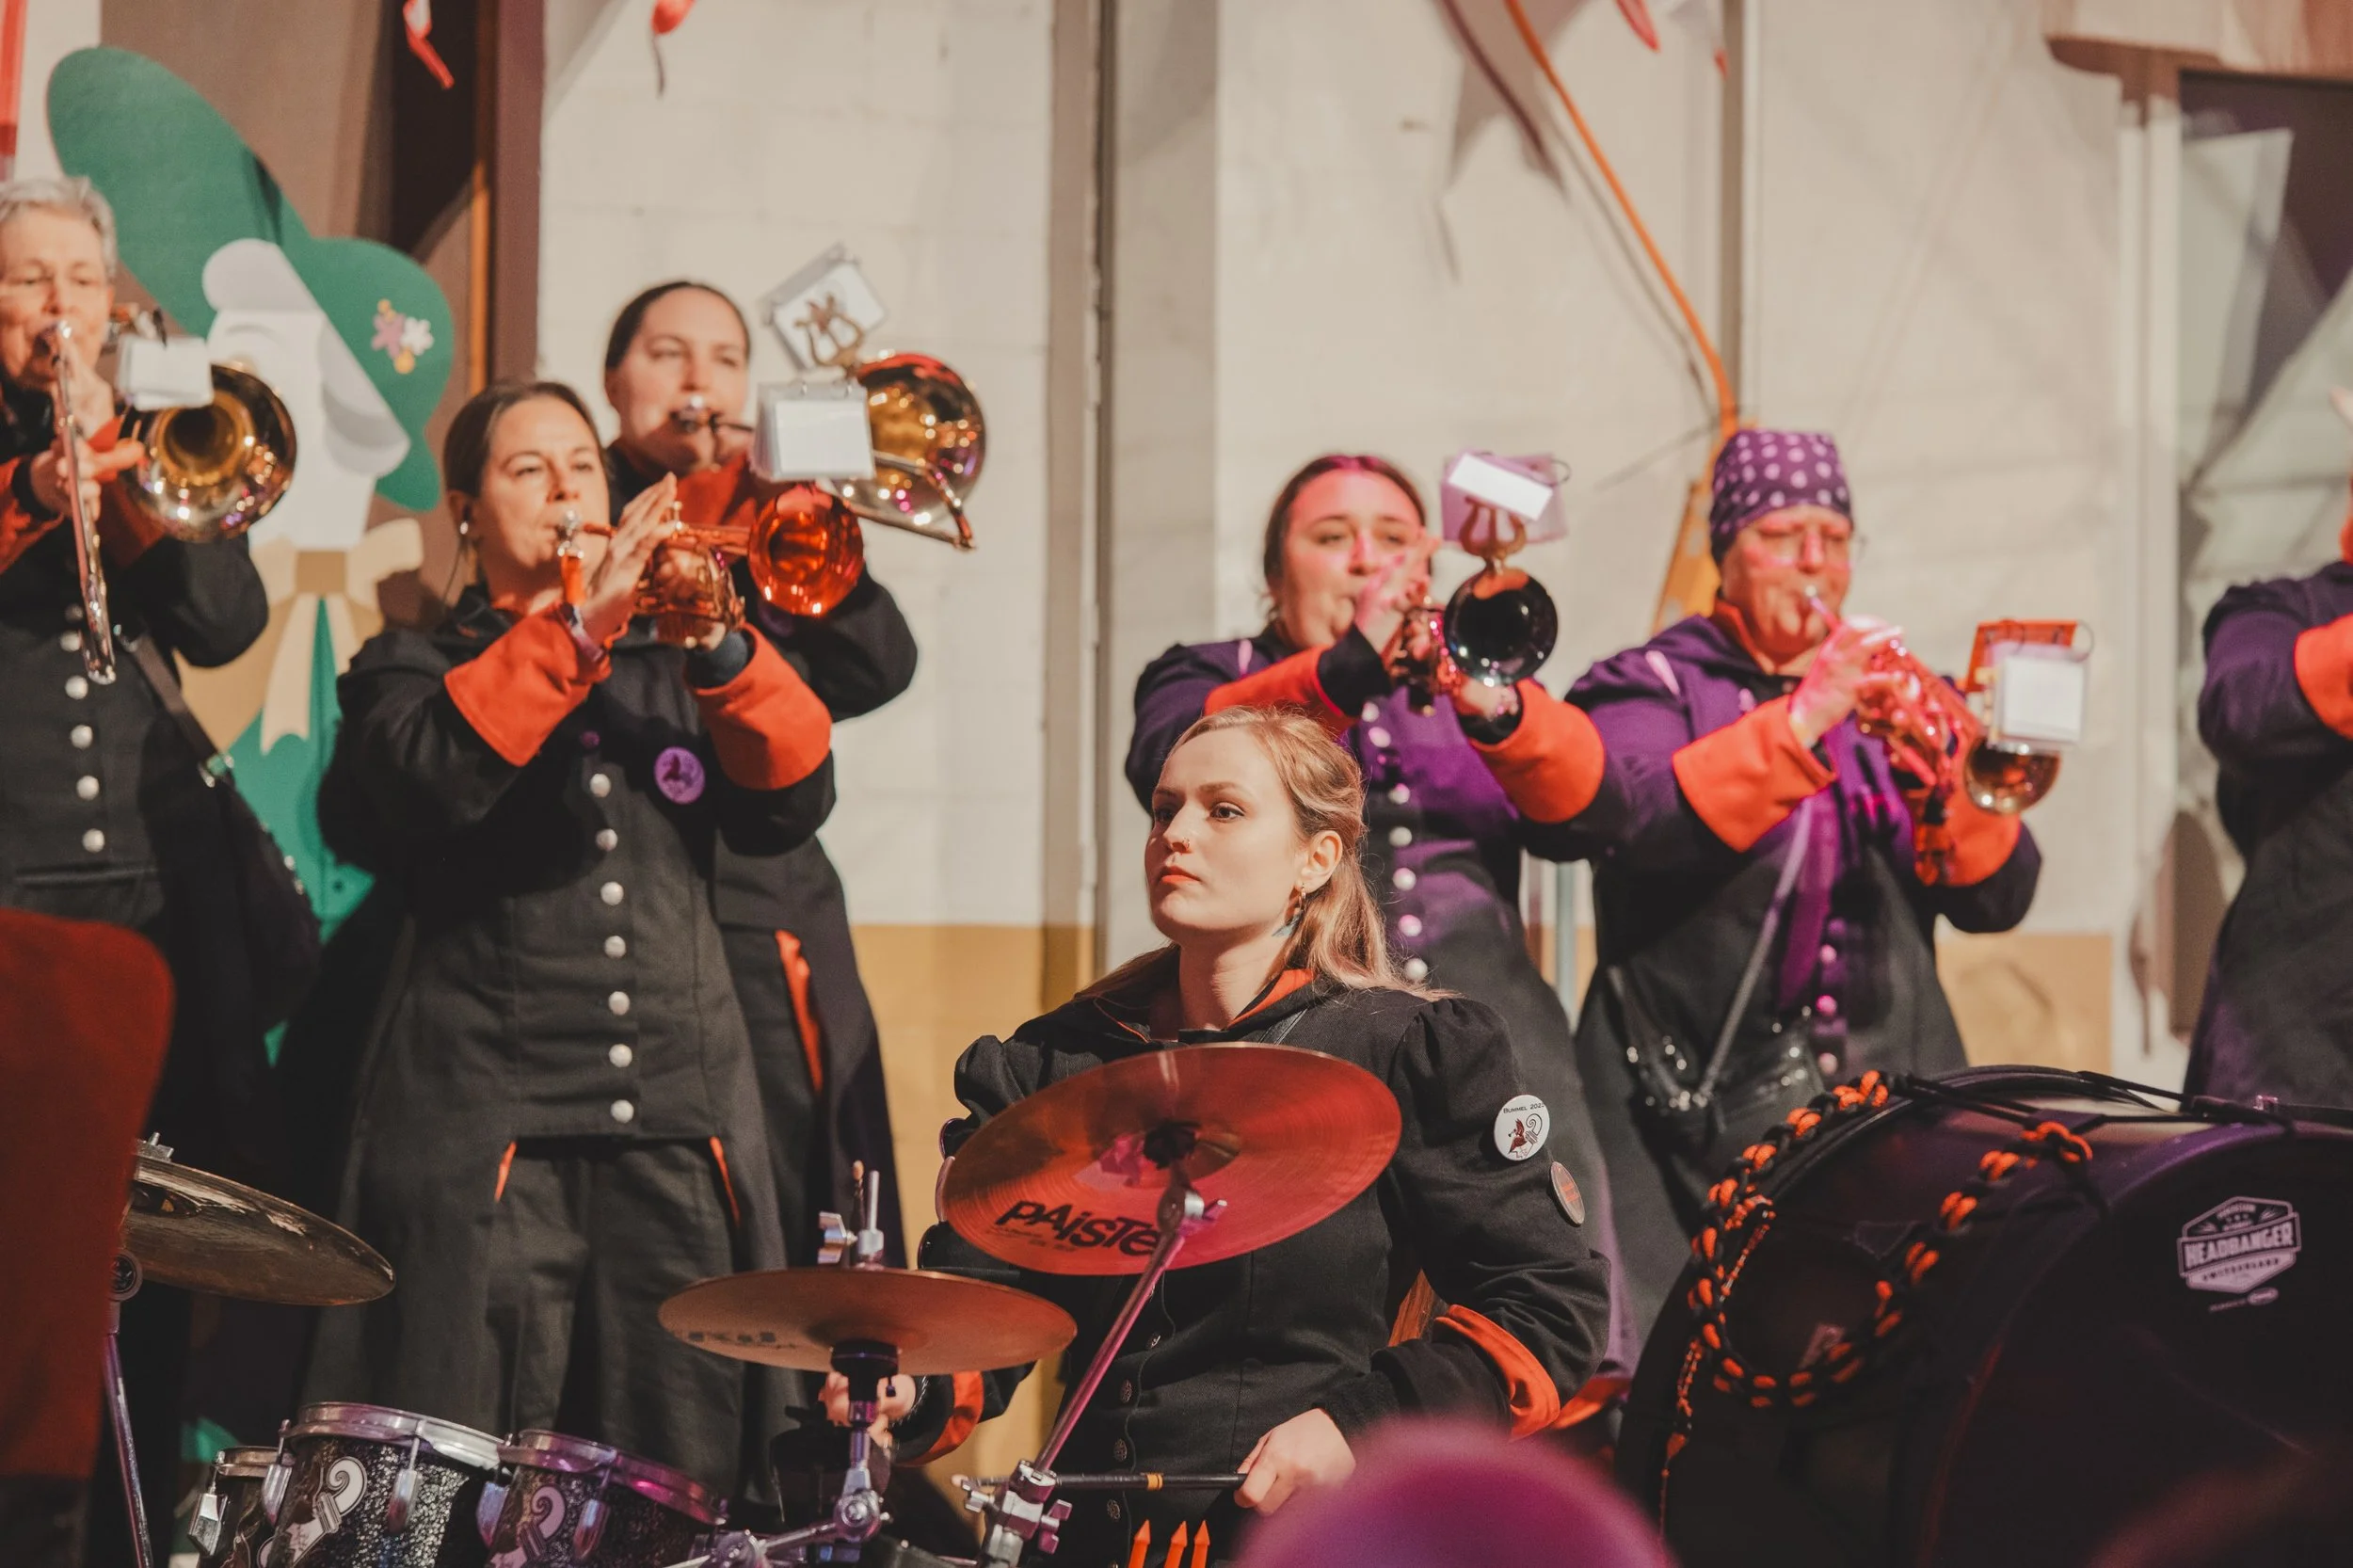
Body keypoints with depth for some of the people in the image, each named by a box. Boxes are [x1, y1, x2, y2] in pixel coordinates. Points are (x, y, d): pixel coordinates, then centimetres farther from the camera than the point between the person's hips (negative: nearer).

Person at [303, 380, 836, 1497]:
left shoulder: (671, 665, 21)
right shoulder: (416, 666, 12)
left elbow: (794, 801, 3)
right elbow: (429, 778, -12)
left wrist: (719, 648, -13)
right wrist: (578, 625, -20)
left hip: (681, 1123, 3)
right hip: (489, 1129, -3)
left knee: (688, 1482, -2)